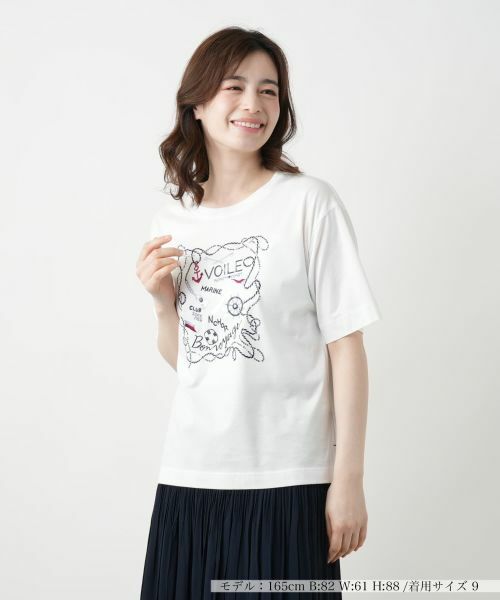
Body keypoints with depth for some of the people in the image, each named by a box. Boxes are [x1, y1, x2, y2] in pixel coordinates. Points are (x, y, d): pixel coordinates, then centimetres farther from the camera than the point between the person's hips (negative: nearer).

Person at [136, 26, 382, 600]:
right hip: (190, 476, 4)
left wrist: (349, 477, -9)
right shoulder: (172, 218, 8)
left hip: (288, 481, -4)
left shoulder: (309, 202, -6)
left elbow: (345, 346, -6)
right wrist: (163, 301, -3)